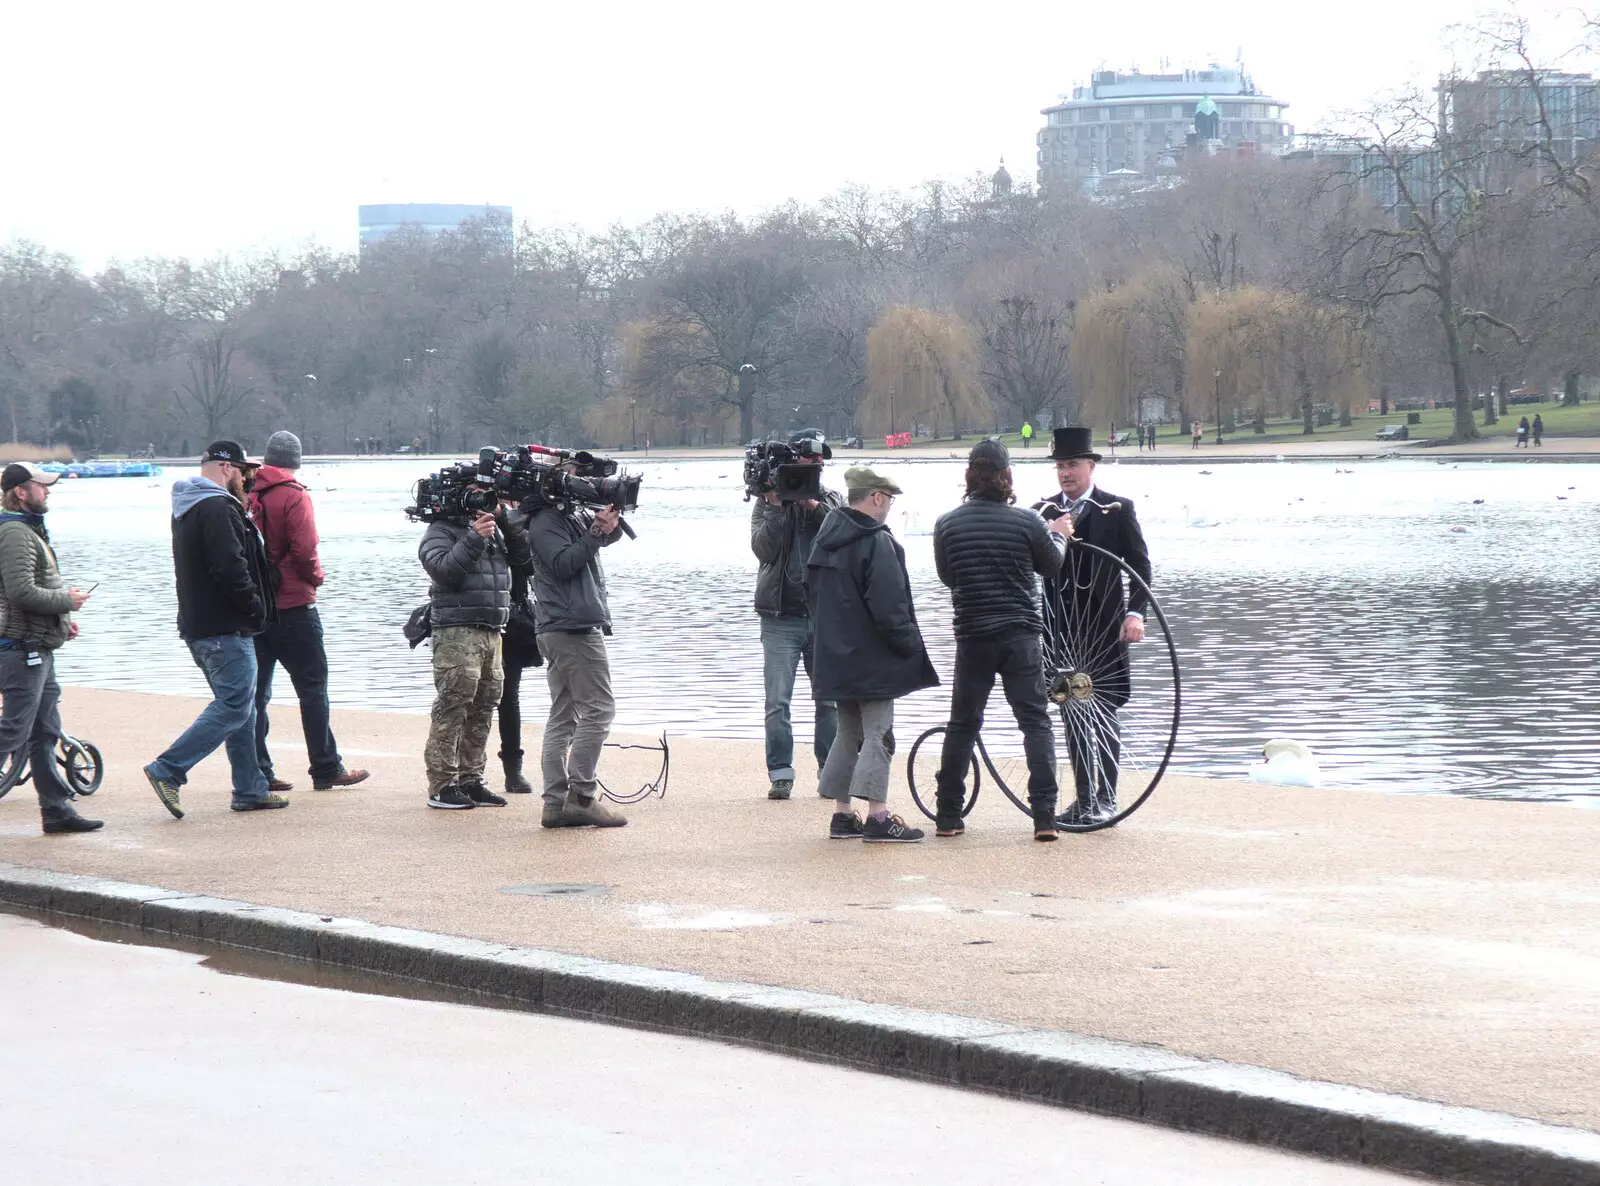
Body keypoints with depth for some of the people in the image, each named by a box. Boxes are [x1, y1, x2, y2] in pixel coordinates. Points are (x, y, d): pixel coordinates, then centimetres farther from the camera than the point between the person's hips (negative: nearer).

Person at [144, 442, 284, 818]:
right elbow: (231, 569, -23)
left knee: (239, 706, 14)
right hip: (225, 629, -11)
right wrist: (256, 609, -13)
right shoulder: (217, 508, -16)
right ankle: (168, 770, -14)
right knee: (234, 707, -9)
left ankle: (251, 790, 16)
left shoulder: (186, 509, 17)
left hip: (198, 627, 11)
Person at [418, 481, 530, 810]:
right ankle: (441, 786, -11)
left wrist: (504, 518, -1)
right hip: (457, 633, -8)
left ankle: (470, 780, 14)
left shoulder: (494, 529, 19)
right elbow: (443, 569, -16)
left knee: (483, 708, 8)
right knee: (453, 707, -11)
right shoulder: (441, 530, -2)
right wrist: (473, 539, -23)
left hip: (491, 633, 8)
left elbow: (522, 554, 9)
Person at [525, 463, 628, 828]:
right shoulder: (545, 523, -9)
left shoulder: (574, 515, 18)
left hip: (558, 632, 10)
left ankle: (556, 804, 5)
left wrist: (611, 521, -3)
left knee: (563, 716, 6)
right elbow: (563, 563, -20)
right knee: (598, 709, -10)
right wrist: (598, 532, -21)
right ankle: (581, 796, -13)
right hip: (576, 628, -10)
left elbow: (609, 536, 19)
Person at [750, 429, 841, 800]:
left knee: (830, 698, 4)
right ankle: (780, 774, 0)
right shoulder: (768, 501, 5)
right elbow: (763, 548, -10)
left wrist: (814, 505, -16)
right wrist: (776, 505, -16)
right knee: (778, 702, -5)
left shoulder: (830, 501, 11)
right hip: (781, 618, -2)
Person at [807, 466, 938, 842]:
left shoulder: (825, 539, 10)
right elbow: (889, 608, -21)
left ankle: (842, 815, 15)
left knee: (848, 733, 15)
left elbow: (811, 594, 18)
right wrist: (912, 646, -10)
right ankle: (878, 817, -8)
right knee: (877, 734, -5)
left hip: (836, 656, 8)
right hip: (873, 659, -8)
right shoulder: (877, 543, -17)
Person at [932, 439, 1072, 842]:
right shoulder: (1027, 522, -9)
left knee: (962, 724, 12)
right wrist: (1059, 535, 26)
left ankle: (947, 816, 14)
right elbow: (1052, 567, 6)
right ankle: (1044, 816, -6)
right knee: (1035, 722, 3)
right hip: (1020, 635, -2)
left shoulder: (947, 524, -3)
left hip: (972, 636, 2)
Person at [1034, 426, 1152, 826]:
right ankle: (1084, 799, 14)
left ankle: (1106, 798, 1)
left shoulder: (1117, 509, -1)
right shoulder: (1043, 511, 9)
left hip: (1104, 625, -4)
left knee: (1103, 711, -5)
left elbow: (1140, 565, -3)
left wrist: (1135, 613, -13)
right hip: (1061, 624, 4)